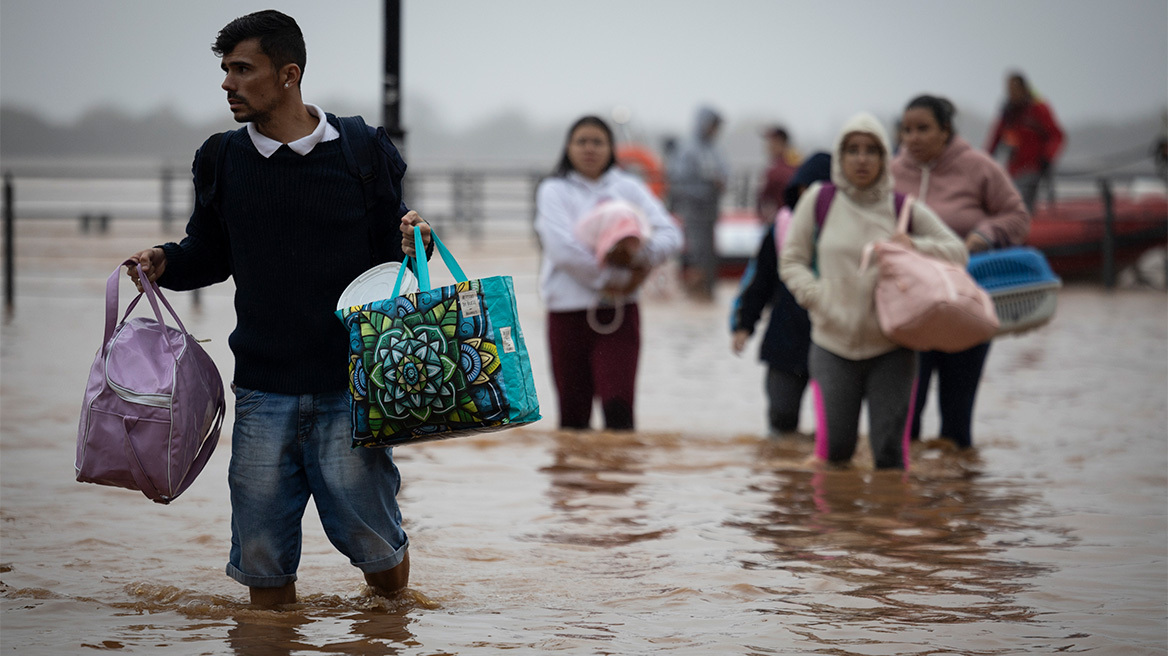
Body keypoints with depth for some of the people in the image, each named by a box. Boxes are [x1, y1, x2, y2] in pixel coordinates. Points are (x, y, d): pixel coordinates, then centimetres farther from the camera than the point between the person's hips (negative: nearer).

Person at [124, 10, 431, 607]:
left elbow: (390, 252, 9)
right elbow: (208, 255, 18)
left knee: (385, 572, -1)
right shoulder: (223, 161, 7)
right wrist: (163, 263, -1)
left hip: (350, 388, -2)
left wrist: (413, 244, -13)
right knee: (263, 571, 2)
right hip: (262, 391, 2)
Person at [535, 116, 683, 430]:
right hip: (569, 309, -1)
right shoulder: (554, 190, 3)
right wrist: (608, 278, -15)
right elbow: (562, 248, -13)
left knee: (618, 404, -12)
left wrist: (642, 254, -21)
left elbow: (670, 234, -1)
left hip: (619, 310, 1)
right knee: (573, 412, 5)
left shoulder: (628, 188, 10)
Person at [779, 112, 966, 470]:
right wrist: (819, 299, -10)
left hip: (891, 348, 0)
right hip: (833, 345, 0)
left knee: (890, 451, -5)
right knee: (834, 449, -6)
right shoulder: (819, 200, 3)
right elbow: (792, 261, 7)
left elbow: (957, 251, 10)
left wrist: (915, 246, -10)